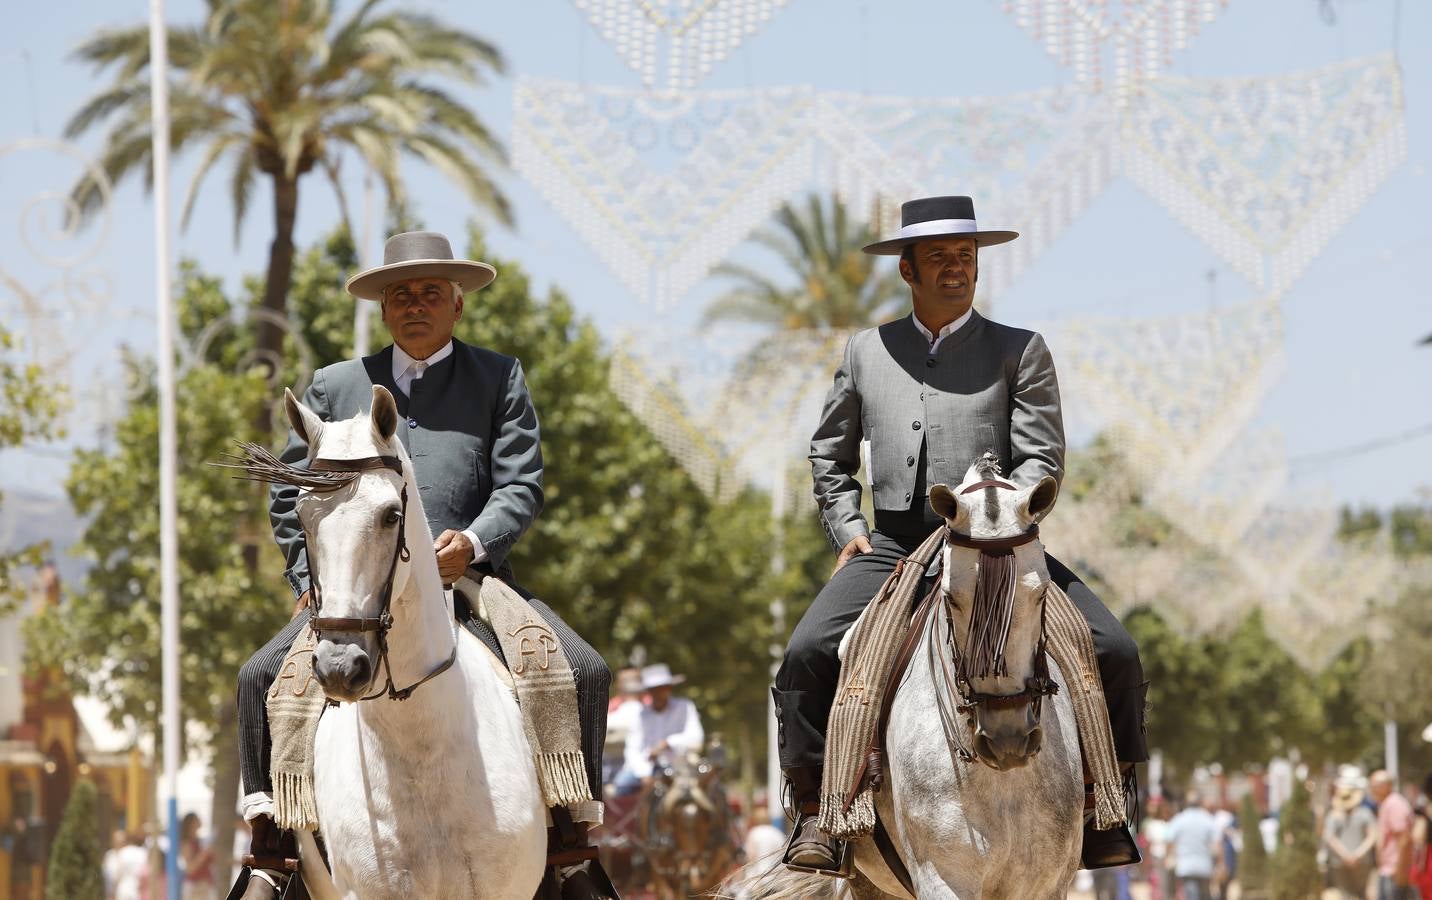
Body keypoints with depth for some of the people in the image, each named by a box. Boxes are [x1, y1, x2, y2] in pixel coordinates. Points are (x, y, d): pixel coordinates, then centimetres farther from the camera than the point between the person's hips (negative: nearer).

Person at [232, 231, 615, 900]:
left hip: (470, 580, 0)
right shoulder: (335, 386, 15)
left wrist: (473, 541, -16)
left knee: (583, 672, -19)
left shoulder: (498, 379, 13)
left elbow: (522, 485, 3)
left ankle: (571, 846, -7)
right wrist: (315, 580, 1)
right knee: (262, 677, -20)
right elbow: (289, 498, 15)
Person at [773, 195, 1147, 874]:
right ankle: (814, 816, -12)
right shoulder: (865, 353, 16)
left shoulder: (1019, 351, 9)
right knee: (808, 653, -23)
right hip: (892, 547, 1)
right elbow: (829, 457, 24)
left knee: (1114, 653, -17)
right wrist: (848, 530, 7)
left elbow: (1041, 459, 0)